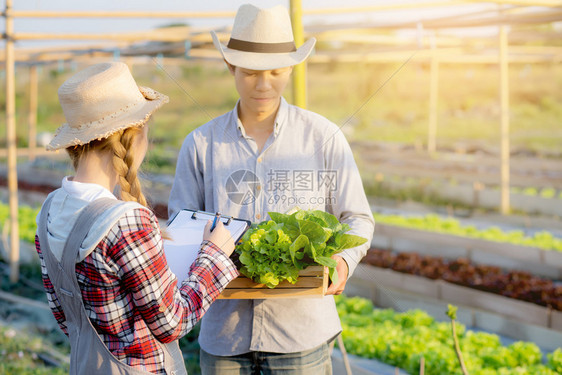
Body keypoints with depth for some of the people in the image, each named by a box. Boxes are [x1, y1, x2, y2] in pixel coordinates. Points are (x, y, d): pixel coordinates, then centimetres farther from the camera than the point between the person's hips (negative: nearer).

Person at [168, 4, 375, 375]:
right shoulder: (201, 144, 2)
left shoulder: (323, 138, -1)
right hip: (224, 331, 2)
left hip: (300, 329, -1)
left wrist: (344, 260, -17)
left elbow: (358, 219, 3)